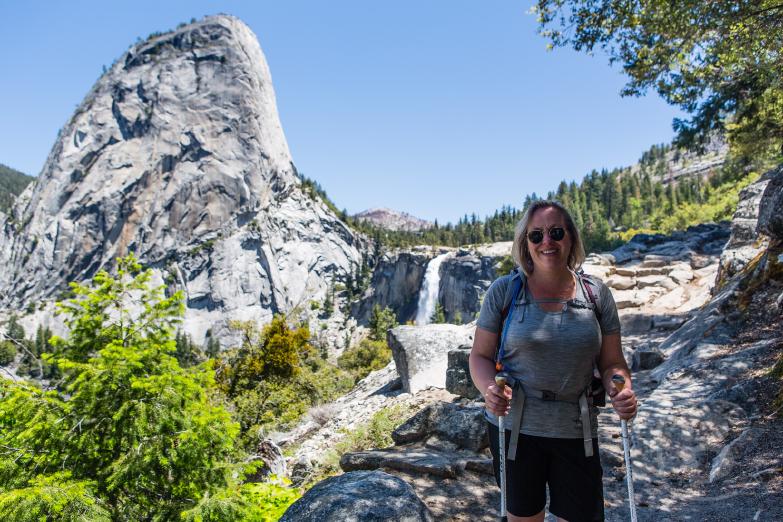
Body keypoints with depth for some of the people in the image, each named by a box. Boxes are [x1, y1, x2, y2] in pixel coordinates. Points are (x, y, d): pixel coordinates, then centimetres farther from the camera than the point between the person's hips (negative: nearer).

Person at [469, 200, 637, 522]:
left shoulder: (596, 294, 0)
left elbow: (612, 361, 4)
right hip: (514, 427, -1)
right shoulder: (504, 290, -6)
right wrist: (489, 389, -22)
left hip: (576, 432, 1)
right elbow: (480, 355, -3)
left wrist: (622, 391, -17)